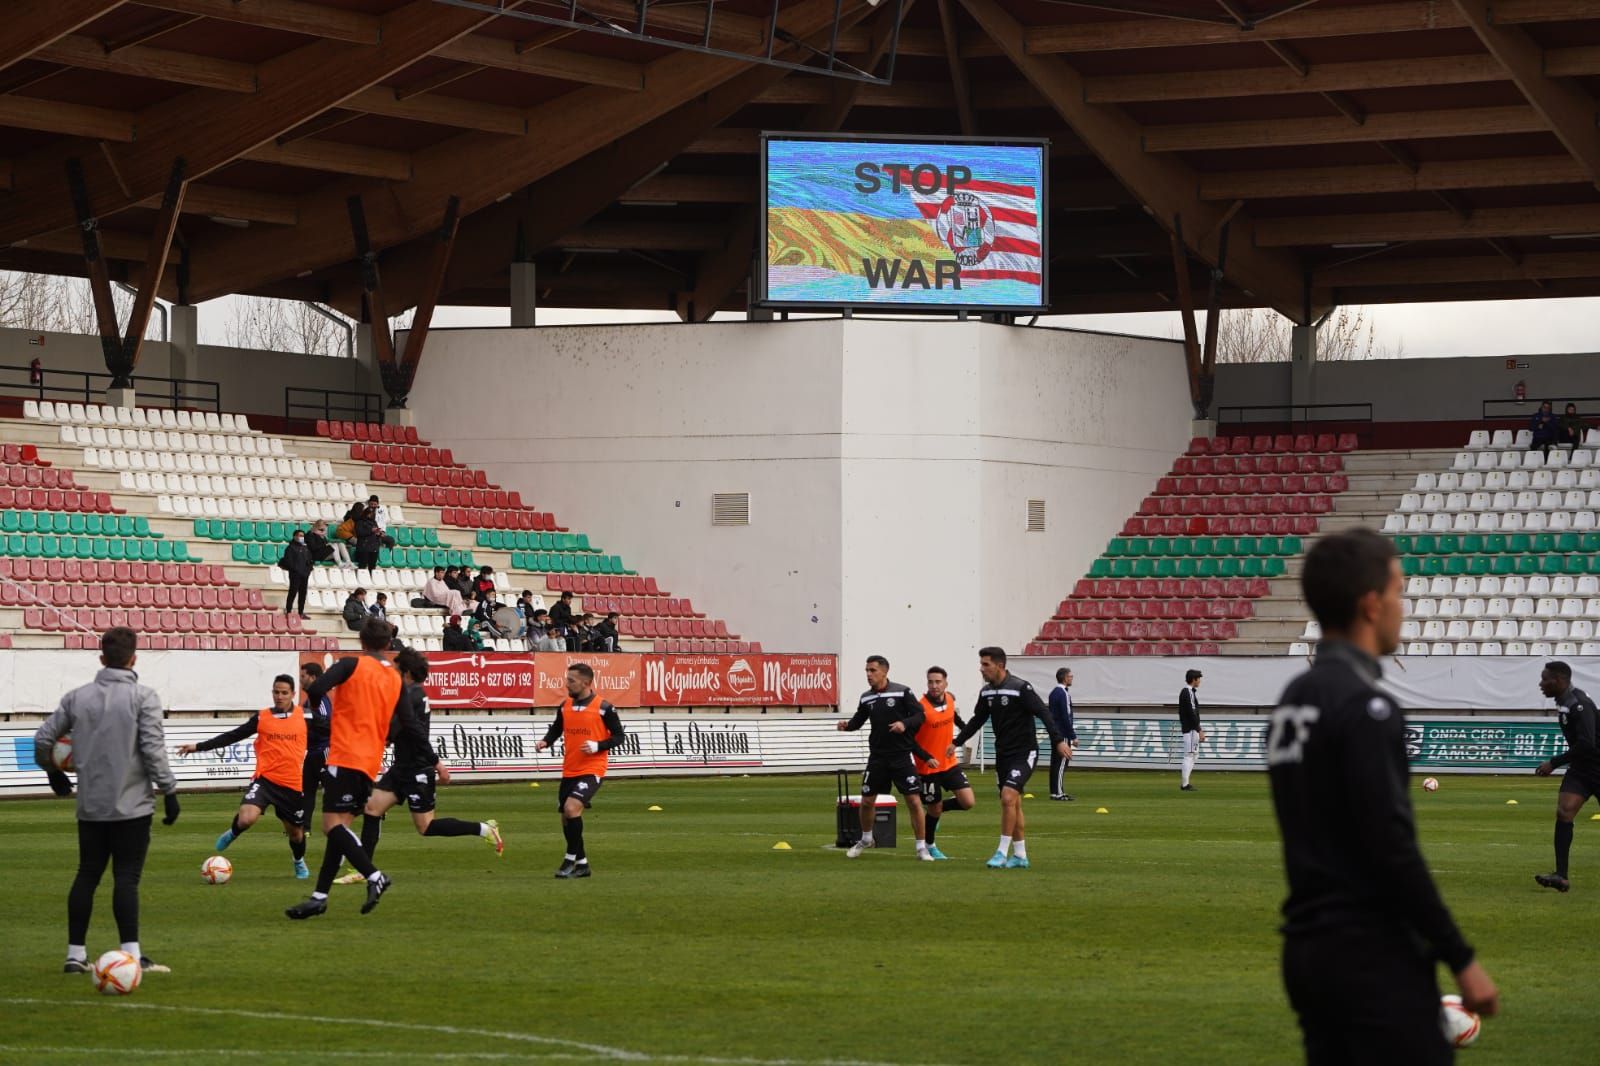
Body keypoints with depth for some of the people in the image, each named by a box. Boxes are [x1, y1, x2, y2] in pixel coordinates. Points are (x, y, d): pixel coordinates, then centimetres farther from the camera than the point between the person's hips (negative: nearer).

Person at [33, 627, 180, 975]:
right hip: (131, 805, -4)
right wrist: (169, 791, -7)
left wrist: (54, 773, 26)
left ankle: (76, 954, 12)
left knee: (86, 875, 11)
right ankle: (131, 955, -9)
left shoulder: (77, 697, 5)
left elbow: (43, 739, 8)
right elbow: (153, 749, -14)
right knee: (126, 877, -4)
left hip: (90, 805, 4)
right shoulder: (143, 697, -8)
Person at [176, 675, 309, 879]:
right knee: (246, 819, -25)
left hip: (292, 784, 1)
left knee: (295, 831, 14)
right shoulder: (262, 718, 1)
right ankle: (233, 833, 13)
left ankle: (299, 862, 47)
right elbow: (233, 736, 3)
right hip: (265, 778, -1)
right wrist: (199, 747, 0)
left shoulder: (304, 717, 0)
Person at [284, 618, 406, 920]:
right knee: (339, 827, 9)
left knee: (332, 825, -12)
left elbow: (317, 689, -17)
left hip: (345, 756, -7)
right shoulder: (396, 680, 12)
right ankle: (320, 897, 8)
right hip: (371, 762, 7)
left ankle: (374, 876, -28)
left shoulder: (352, 665, -3)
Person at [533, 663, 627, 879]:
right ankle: (581, 864, 25)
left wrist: (598, 746, -19)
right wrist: (545, 741, -4)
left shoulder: (603, 708, -8)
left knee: (571, 807, -24)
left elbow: (618, 736, -4)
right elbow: (556, 730, 17)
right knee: (567, 819, 9)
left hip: (592, 770, -7)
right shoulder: (565, 707, 7)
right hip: (569, 771, 7)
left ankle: (570, 859, -10)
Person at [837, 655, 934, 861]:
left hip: (902, 755, -4)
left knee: (914, 800, -8)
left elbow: (919, 715, -9)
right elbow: (858, 720, 13)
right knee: (867, 801, 7)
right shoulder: (866, 698, 5)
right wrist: (847, 726, -8)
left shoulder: (902, 692, -7)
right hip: (877, 757, 4)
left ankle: (922, 848, 2)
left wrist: (905, 724, -28)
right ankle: (866, 839, 33)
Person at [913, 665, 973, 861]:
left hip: (950, 763, 5)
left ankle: (937, 809, 23)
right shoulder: (921, 707, -20)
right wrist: (927, 758, -26)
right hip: (928, 767, -5)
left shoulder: (950, 699, -1)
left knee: (968, 802, -4)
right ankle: (930, 846, 28)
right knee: (934, 809, 4)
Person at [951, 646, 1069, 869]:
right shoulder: (986, 692, 7)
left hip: (1024, 753, -7)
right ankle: (1020, 856, 16)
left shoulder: (1020, 688, -16)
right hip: (1002, 755, 7)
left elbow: (1043, 713, -20)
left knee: (1008, 797, -19)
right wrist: (957, 742, 23)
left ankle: (1002, 852, -14)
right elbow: (977, 720, 21)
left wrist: (1058, 740, -29)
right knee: (1013, 804, 10)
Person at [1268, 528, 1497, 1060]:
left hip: (1309, 947, 10)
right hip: (1370, 954, -10)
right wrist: (1461, 959, -16)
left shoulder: (1294, 702, 16)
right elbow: (1391, 846, -21)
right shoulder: (1364, 706, -16)